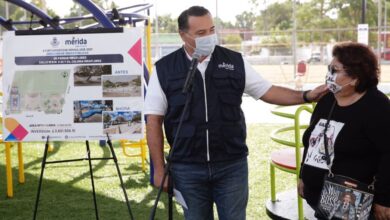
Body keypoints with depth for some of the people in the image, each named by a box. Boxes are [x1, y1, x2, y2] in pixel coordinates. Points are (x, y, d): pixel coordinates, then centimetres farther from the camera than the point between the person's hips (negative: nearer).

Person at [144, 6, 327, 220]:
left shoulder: (234, 62, 2)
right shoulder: (164, 69, -2)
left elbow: (267, 92, 6)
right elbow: (154, 121, -1)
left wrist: (307, 96, -8)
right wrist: (159, 169, -4)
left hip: (232, 165, 1)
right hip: (187, 169, 0)